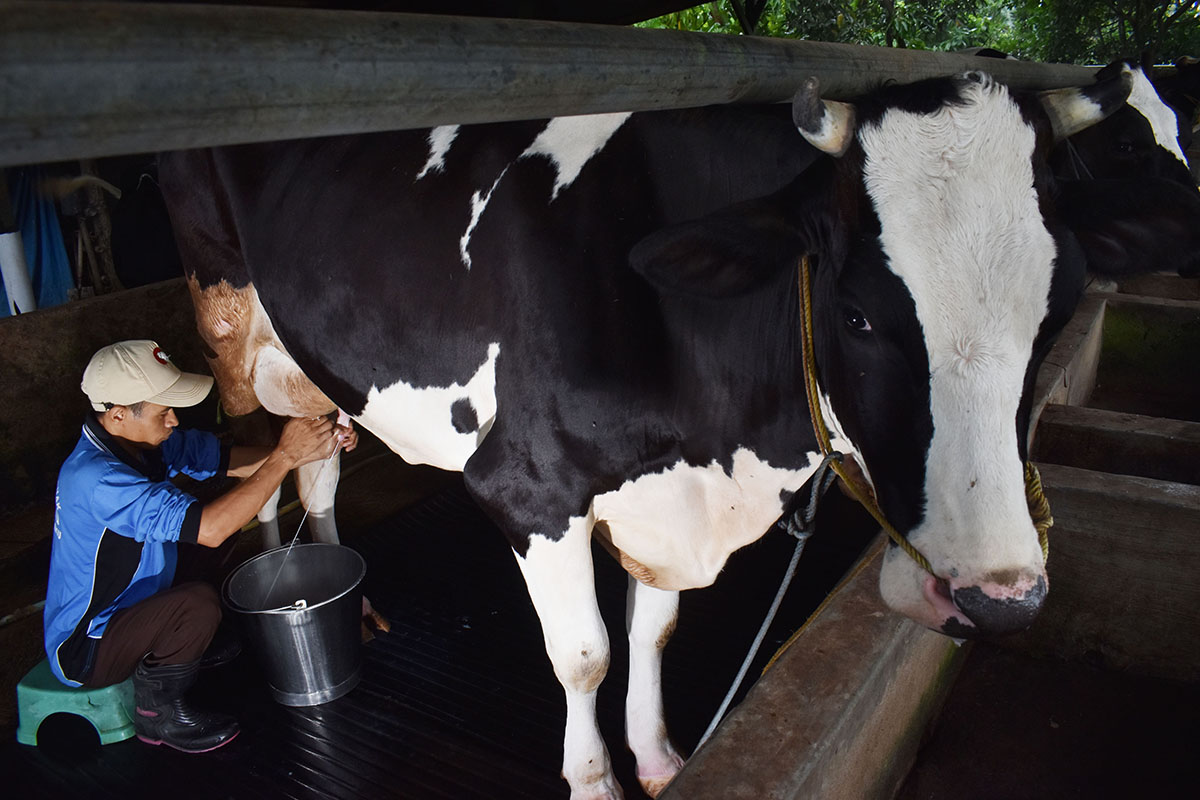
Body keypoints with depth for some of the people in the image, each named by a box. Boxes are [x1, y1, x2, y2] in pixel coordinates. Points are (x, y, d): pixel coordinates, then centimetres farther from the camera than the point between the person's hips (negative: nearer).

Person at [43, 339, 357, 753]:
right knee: (198, 605, -32)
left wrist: (307, 449, -19)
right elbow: (210, 528, -43)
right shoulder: (95, 478, -35)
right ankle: (156, 714, -4)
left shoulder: (144, 439, -8)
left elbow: (227, 459, -3)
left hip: (128, 606, 9)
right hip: (84, 647, -9)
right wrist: (284, 456, -38)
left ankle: (188, 651, 19)